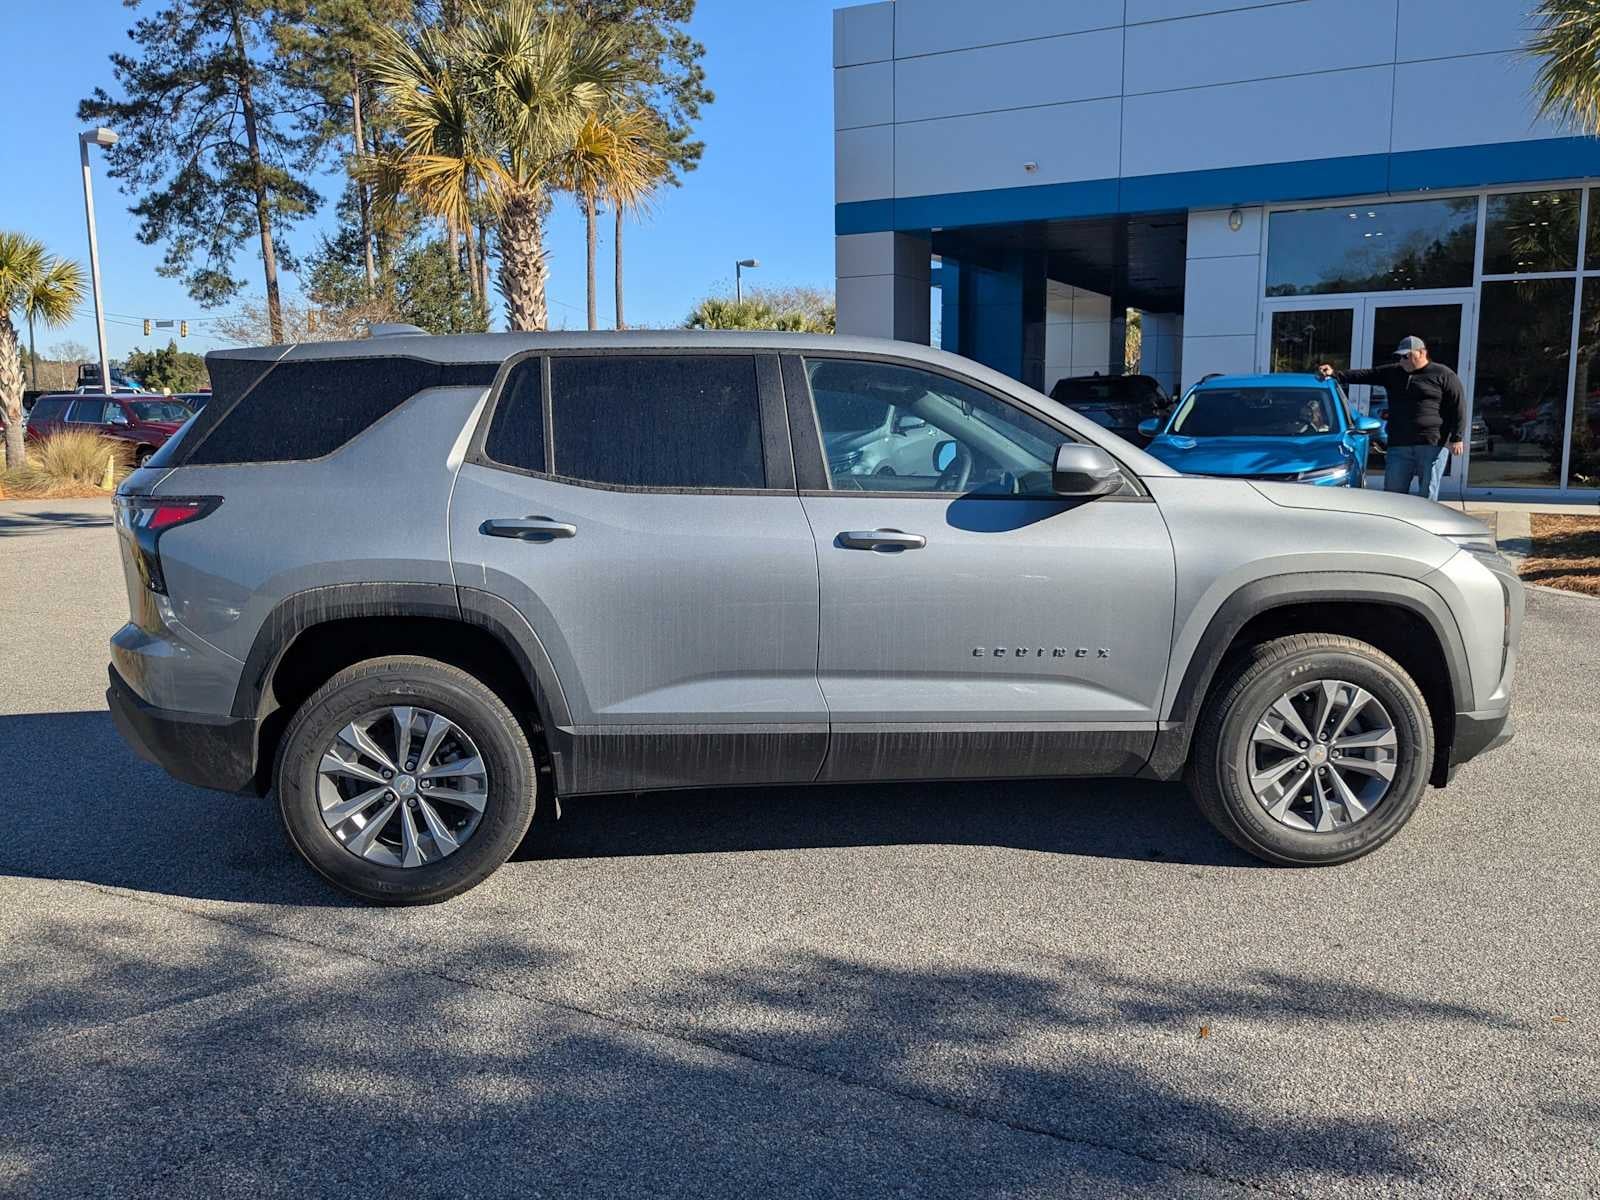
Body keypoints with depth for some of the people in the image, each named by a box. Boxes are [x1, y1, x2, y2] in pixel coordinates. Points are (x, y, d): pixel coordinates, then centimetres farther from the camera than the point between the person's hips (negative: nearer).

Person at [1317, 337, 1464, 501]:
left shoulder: (1443, 375, 2)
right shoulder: (1393, 373, 15)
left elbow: (1458, 406, -2)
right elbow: (1363, 376, 8)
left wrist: (1456, 438, -8)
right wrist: (1335, 374, -5)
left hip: (1433, 445, -4)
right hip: (1399, 446, 4)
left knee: (1428, 496, 0)